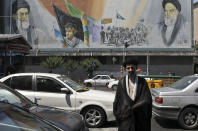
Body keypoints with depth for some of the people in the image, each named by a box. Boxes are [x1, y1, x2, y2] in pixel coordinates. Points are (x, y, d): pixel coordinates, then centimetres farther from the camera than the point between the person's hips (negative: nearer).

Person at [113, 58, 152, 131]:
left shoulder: (142, 82, 2)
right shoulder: (121, 82, 2)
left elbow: (147, 99, -5)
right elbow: (117, 100, 4)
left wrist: (133, 107, -13)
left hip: (140, 117, 1)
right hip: (125, 116, 0)